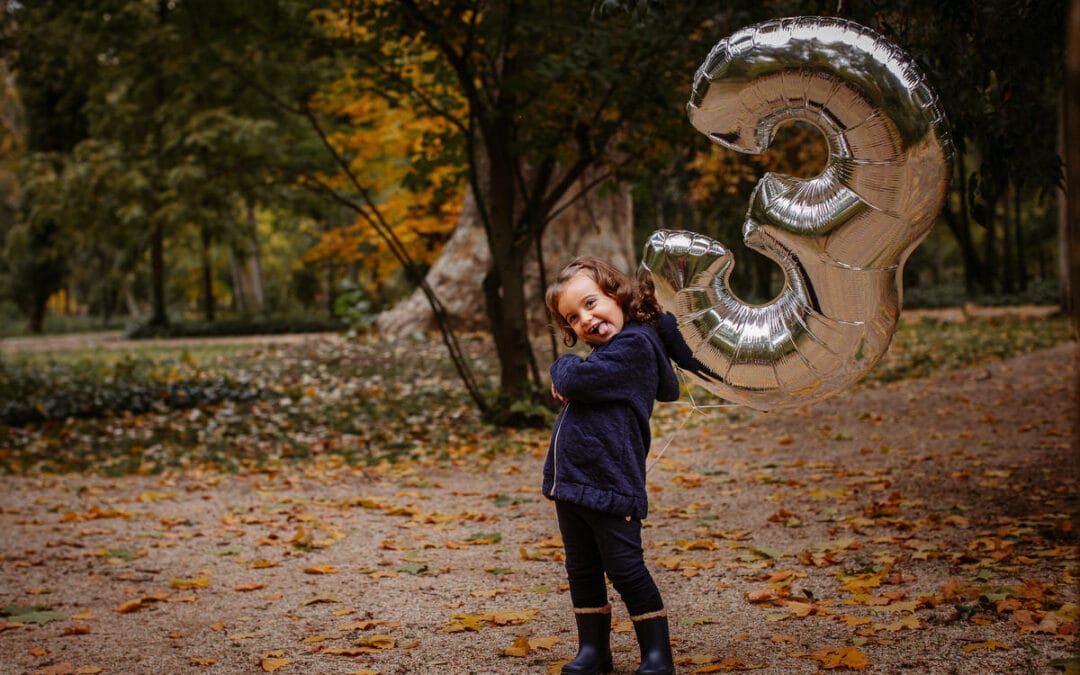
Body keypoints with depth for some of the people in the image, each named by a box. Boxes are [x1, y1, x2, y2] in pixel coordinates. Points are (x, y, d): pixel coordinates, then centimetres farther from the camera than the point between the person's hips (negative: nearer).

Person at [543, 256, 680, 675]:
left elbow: (577, 379, -24)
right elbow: (568, 387, 21)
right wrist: (567, 376, 0)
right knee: (582, 571, 14)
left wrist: (563, 367, -3)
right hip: (572, 482, 10)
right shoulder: (611, 351, 13)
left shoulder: (633, 345, -17)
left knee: (626, 570, -1)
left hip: (609, 484, -9)